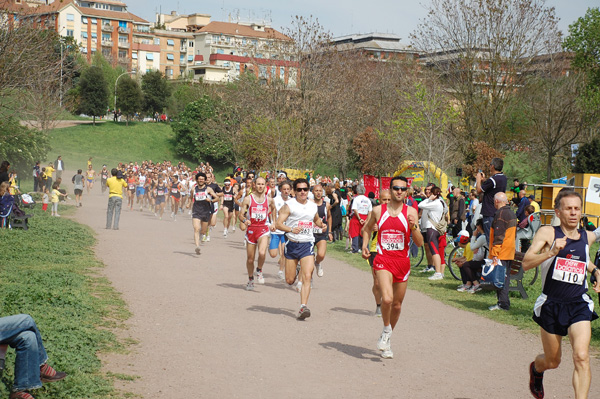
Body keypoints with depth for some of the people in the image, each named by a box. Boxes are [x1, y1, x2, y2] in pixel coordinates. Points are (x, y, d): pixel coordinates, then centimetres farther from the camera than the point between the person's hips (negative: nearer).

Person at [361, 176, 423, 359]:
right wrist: (364, 245, 5)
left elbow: (419, 243, -2)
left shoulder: (411, 212, 0)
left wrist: (414, 227, -20)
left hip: (403, 261, 2)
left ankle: (387, 339, 33)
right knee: (387, 298, -24)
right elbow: (367, 228, 21)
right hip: (383, 260, -2)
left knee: (397, 305, 11)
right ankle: (386, 330, 3)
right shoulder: (378, 210, 2)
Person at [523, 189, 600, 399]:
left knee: (581, 357, -19)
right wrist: (552, 252, -31)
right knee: (552, 362, 14)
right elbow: (526, 263, -18)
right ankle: (536, 368, 51)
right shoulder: (547, 233, -6)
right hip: (551, 305, -2)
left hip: (579, 305, 2)